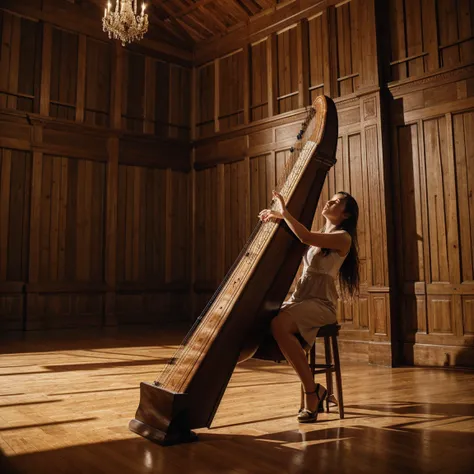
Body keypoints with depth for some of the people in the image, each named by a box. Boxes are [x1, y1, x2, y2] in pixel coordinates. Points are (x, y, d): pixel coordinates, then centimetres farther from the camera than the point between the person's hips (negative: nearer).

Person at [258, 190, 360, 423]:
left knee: (279, 325, -33)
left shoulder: (343, 238, -5)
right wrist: (276, 218, 9)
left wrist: (284, 212, -13)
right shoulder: (317, 236, 20)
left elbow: (306, 237, -20)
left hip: (321, 303, -8)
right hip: (299, 298, 8)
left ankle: (312, 391, -18)